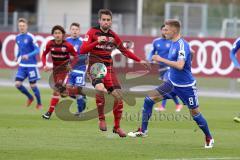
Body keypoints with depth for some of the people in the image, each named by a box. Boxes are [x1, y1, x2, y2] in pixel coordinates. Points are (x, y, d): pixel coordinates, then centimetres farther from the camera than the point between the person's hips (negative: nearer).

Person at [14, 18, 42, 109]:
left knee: (33, 85, 0)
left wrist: (28, 55, -26)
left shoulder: (30, 37, -11)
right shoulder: (17, 38, 8)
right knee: (17, 84, -4)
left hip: (31, 65, -6)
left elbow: (37, 50, -12)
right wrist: (17, 57, 6)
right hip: (22, 65, 6)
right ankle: (30, 98, 22)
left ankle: (39, 104, 21)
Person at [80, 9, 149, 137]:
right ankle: (101, 119, -11)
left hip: (109, 68, 5)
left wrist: (139, 60, 19)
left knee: (118, 96, -3)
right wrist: (97, 41, -23)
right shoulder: (93, 32, -4)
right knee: (100, 89, -32)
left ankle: (117, 127, 14)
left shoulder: (113, 36, 9)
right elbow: (82, 50, -13)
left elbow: (124, 50, 23)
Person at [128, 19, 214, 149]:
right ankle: (143, 131, 6)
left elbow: (180, 65, -34)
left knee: (195, 113, 2)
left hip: (185, 86, -8)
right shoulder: (173, 44, 6)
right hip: (172, 83, 8)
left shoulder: (182, 45, -22)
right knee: (149, 99, -2)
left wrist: (161, 59, -29)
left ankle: (209, 138, 22)